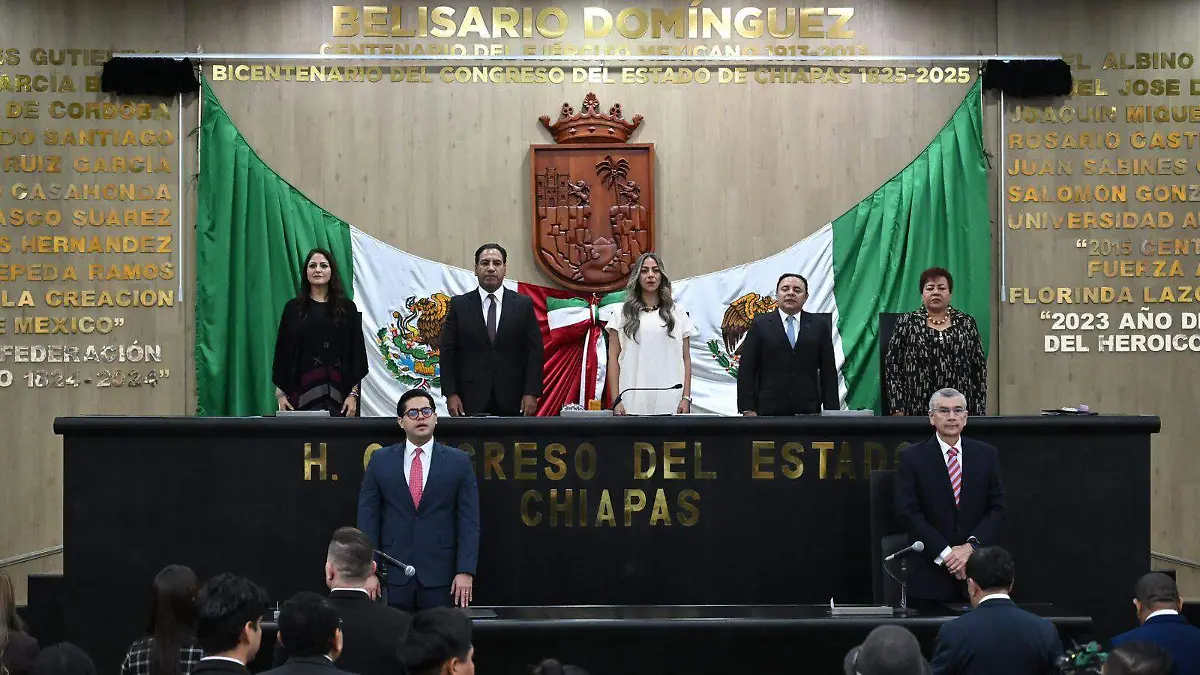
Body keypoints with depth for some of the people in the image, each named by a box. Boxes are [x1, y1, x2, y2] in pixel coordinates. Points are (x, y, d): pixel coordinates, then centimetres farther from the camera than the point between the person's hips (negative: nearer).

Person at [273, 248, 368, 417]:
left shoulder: (347, 308, 7)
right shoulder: (293, 308, 9)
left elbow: (356, 351, 4)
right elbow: (282, 350, 8)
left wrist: (353, 394, -3)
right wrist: (280, 393, 1)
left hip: (337, 389, 0)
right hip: (302, 388, 0)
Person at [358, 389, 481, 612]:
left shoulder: (458, 461, 5)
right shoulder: (380, 460, 7)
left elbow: (468, 521, 1)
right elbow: (367, 518, 4)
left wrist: (466, 571, -7)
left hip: (440, 575, -1)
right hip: (393, 575, 1)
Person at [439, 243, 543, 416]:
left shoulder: (523, 304, 6)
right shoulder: (459, 305, 7)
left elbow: (534, 351, 4)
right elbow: (448, 352, 4)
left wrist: (531, 394, -5)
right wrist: (451, 394, -4)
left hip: (512, 402, 0)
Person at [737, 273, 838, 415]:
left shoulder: (819, 326, 11)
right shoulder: (760, 324, 7)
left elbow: (829, 372, 9)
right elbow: (746, 370, 3)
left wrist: (831, 411, 3)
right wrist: (748, 409, -5)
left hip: (808, 410, 1)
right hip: (768, 410, -1)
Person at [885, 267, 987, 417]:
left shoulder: (966, 323, 7)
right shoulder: (907, 323, 3)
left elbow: (980, 368, 8)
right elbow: (892, 365, 0)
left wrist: (979, 412, 2)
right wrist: (898, 410, -7)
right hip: (918, 410, -1)